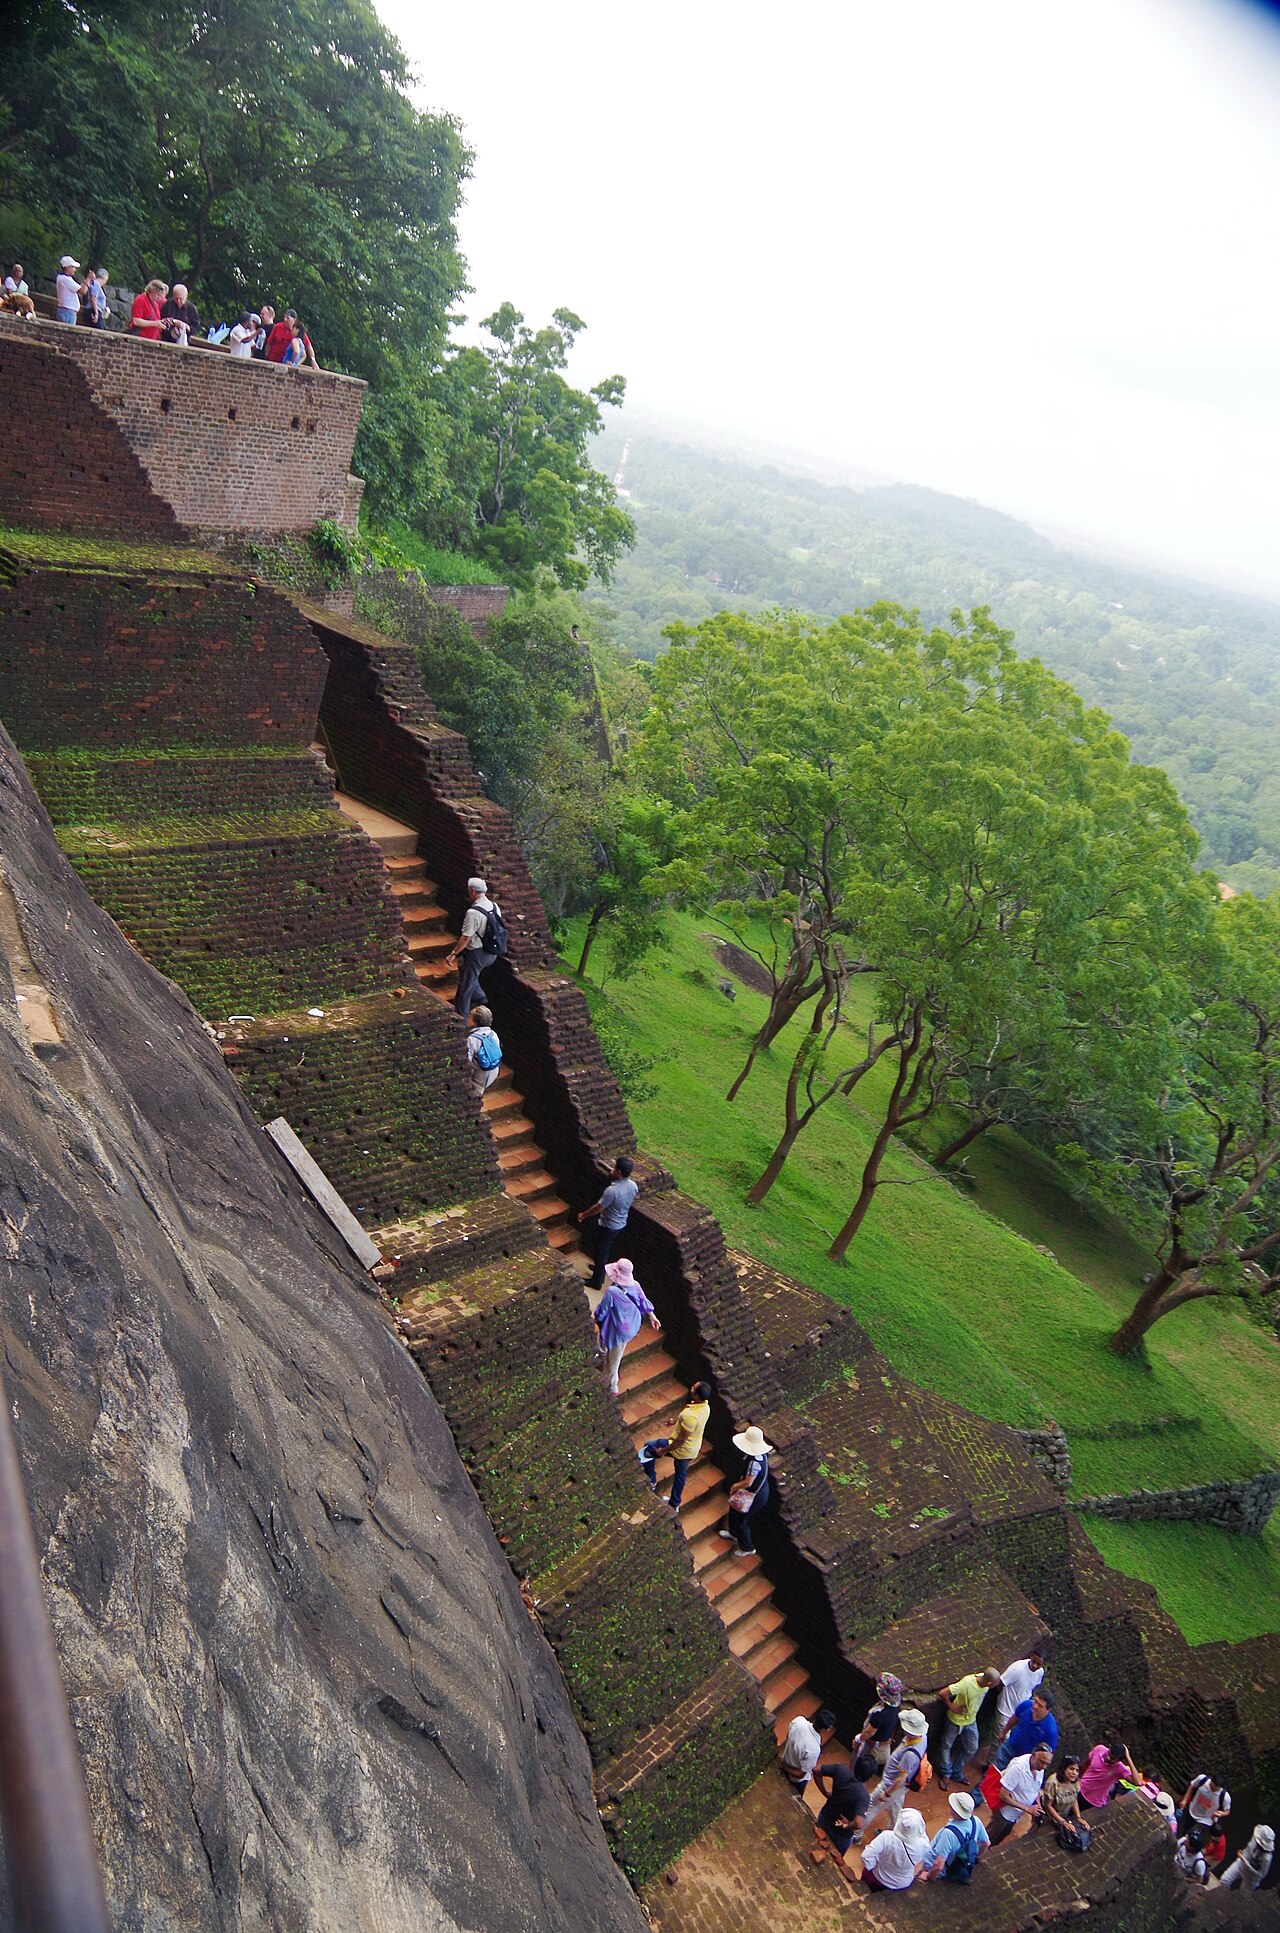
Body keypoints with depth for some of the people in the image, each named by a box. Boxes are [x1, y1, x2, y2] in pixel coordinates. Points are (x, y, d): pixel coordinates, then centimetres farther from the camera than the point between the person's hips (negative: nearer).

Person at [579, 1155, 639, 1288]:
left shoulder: (612, 1191, -36)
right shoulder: (633, 1186, -13)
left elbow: (598, 1208, -23)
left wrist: (583, 1215, -6)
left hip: (608, 1227, -7)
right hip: (621, 1224, 7)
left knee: (601, 1252, 13)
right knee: (608, 1249, 29)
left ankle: (596, 1281, 28)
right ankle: (600, 1268, 51)